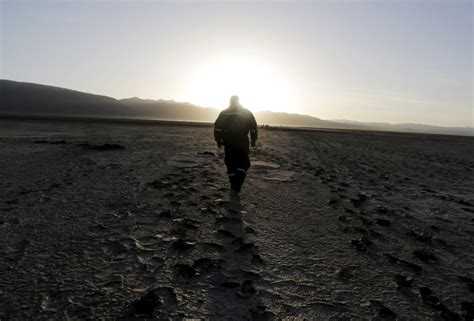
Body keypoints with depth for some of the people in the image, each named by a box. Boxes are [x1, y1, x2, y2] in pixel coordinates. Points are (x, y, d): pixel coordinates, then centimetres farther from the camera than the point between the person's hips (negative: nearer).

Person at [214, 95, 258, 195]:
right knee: (243, 165, 7)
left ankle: (233, 188, 18)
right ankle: (236, 188, -9)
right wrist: (253, 140, 9)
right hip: (243, 143, -1)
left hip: (228, 144, 1)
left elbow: (217, 127, 0)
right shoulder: (247, 112, 3)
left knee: (231, 165, 12)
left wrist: (218, 140, 7)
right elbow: (253, 127, 1)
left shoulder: (224, 113, 4)